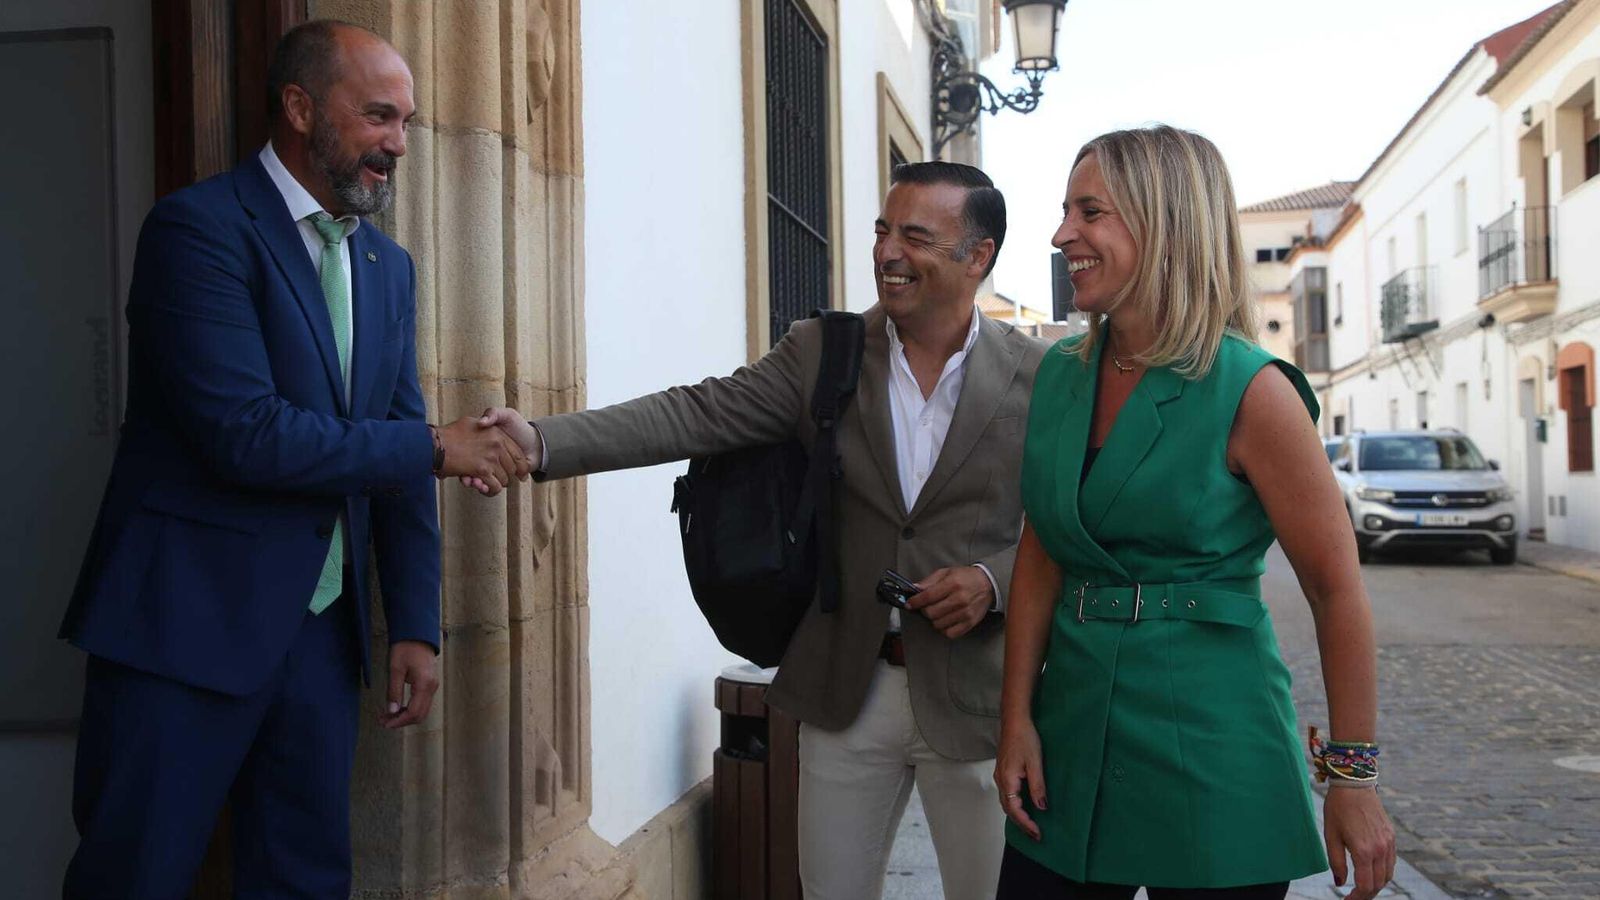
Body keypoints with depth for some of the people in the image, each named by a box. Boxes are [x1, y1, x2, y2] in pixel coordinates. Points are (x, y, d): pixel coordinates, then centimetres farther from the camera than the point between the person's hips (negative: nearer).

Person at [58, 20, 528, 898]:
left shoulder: (389, 268, 11)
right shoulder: (199, 226, -11)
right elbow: (245, 435, -21)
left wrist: (416, 626, 8)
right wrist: (436, 448, -13)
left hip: (321, 629, 7)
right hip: (188, 622, -6)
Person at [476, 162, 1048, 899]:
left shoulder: (1040, 377, -5)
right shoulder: (820, 352, -1)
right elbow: (697, 415, -12)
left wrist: (994, 579, -19)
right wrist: (543, 441, -25)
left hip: (977, 694, -1)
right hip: (847, 690, 2)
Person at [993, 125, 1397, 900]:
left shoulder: (1249, 390, -13)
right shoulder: (1059, 373, 4)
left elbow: (1336, 588, -9)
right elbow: (1040, 556, 7)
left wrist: (1356, 783, -8)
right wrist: (1017, 721, 1)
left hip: (1208, 745, -5)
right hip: (1071, 737, 5)